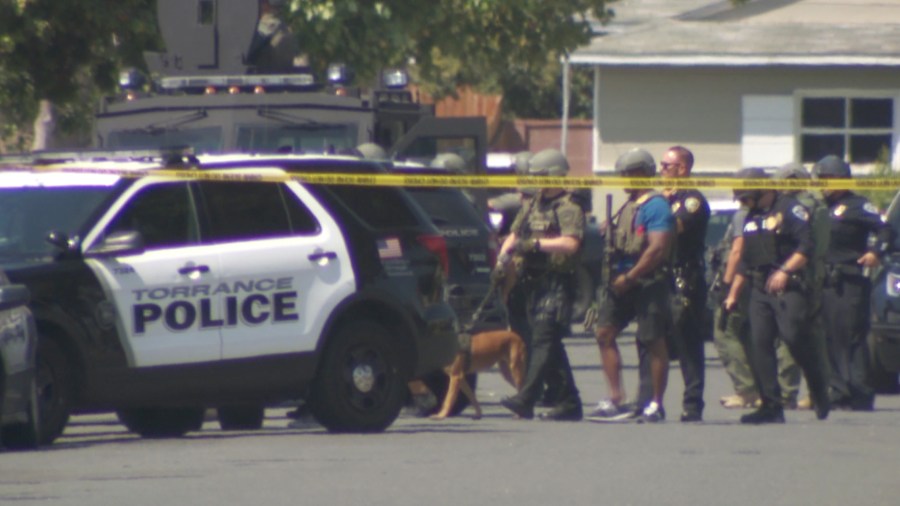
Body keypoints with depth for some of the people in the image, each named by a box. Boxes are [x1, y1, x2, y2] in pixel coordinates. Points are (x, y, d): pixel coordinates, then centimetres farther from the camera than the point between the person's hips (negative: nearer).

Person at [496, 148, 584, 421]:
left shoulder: (569, 209, -7)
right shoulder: (531, 207, 19)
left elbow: (570, 243, -21)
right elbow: (514, 235, 18)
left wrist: (535, 244, -22)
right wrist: (505, 254, -2)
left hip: (557, 284, -9)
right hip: (533, 283, 9)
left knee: (543, 341, -14)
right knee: (551, 344, 10)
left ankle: (525, 400, -22)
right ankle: (569, 402, 15)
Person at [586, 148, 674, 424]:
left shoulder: (655, 206, -11)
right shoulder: (628, 206, 18)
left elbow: (657, 249, -19)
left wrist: (629, 277, -18)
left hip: (648, 282, -9)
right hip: (623, 281, 9)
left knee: (653, 341, -2)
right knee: (604, 332, 1)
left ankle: (656, 404, 5)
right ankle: (616, 399, 3)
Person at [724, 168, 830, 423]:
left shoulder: (790, 209, -4)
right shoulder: (752, 218, 21)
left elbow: (806, 247, -14)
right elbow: (745, 260, 28)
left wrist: (784, 271, -23)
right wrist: (733, 293, 25)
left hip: (788, 288, -8)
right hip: (760, 291, 8)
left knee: (794, 338, -15)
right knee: (759, 345, -2)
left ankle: (820, 394, 4)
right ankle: (771, 405, -1)